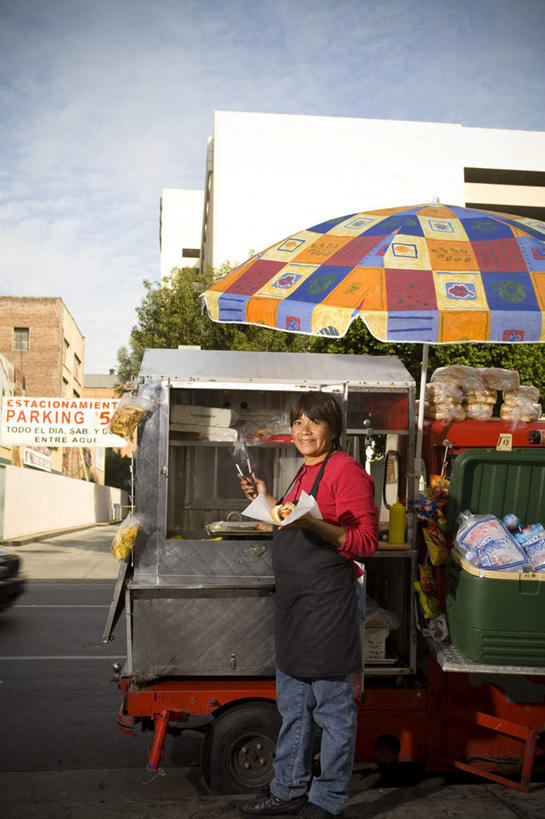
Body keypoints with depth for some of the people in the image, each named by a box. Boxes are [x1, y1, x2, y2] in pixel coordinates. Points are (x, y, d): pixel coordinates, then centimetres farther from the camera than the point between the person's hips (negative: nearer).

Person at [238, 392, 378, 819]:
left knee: (333, 707, 3)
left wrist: (313, 523, -28)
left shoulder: (346, 470, -12)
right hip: (294, 600, 9)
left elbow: (365, 541, -17)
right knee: (293, 703, 18)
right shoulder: (306, 471, 16)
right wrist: (266, 501, 17)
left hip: (327, 602, -9)